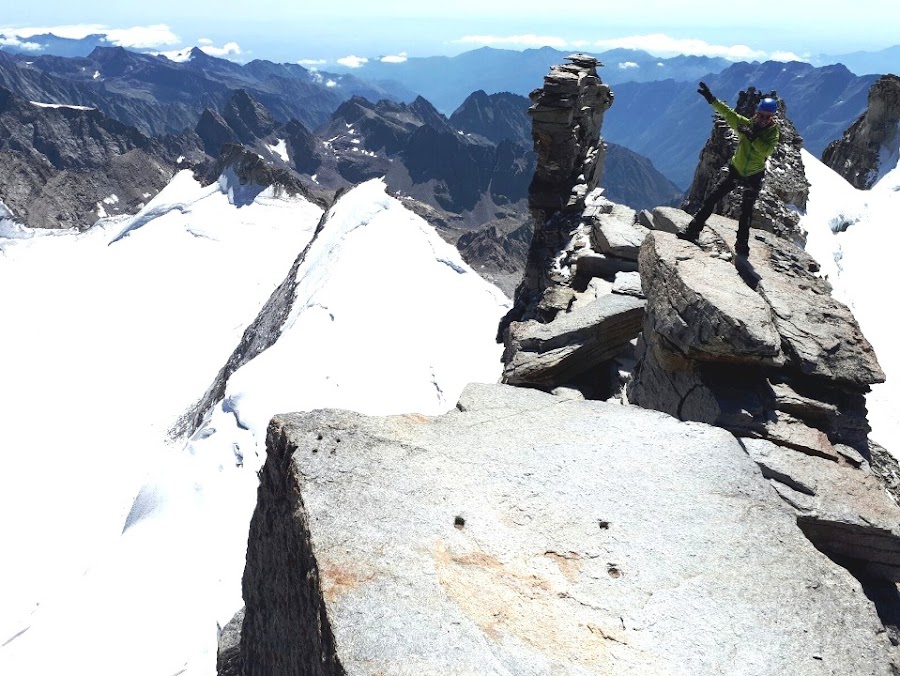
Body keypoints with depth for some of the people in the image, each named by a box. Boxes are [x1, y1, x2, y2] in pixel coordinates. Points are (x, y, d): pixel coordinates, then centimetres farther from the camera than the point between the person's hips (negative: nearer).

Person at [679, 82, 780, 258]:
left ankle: (742, 245, 15)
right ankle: (693, 231, -4)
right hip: (736, 170, 1)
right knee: (712, 199, -7)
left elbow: (767, 150, -31)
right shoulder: (745, 124, -9)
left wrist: (752, 137, -38)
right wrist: (711, 99, -30)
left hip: (754, 176, -1)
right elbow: (727, 113, -19)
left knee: (746, 211, 3)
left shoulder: (773, 133, -13)